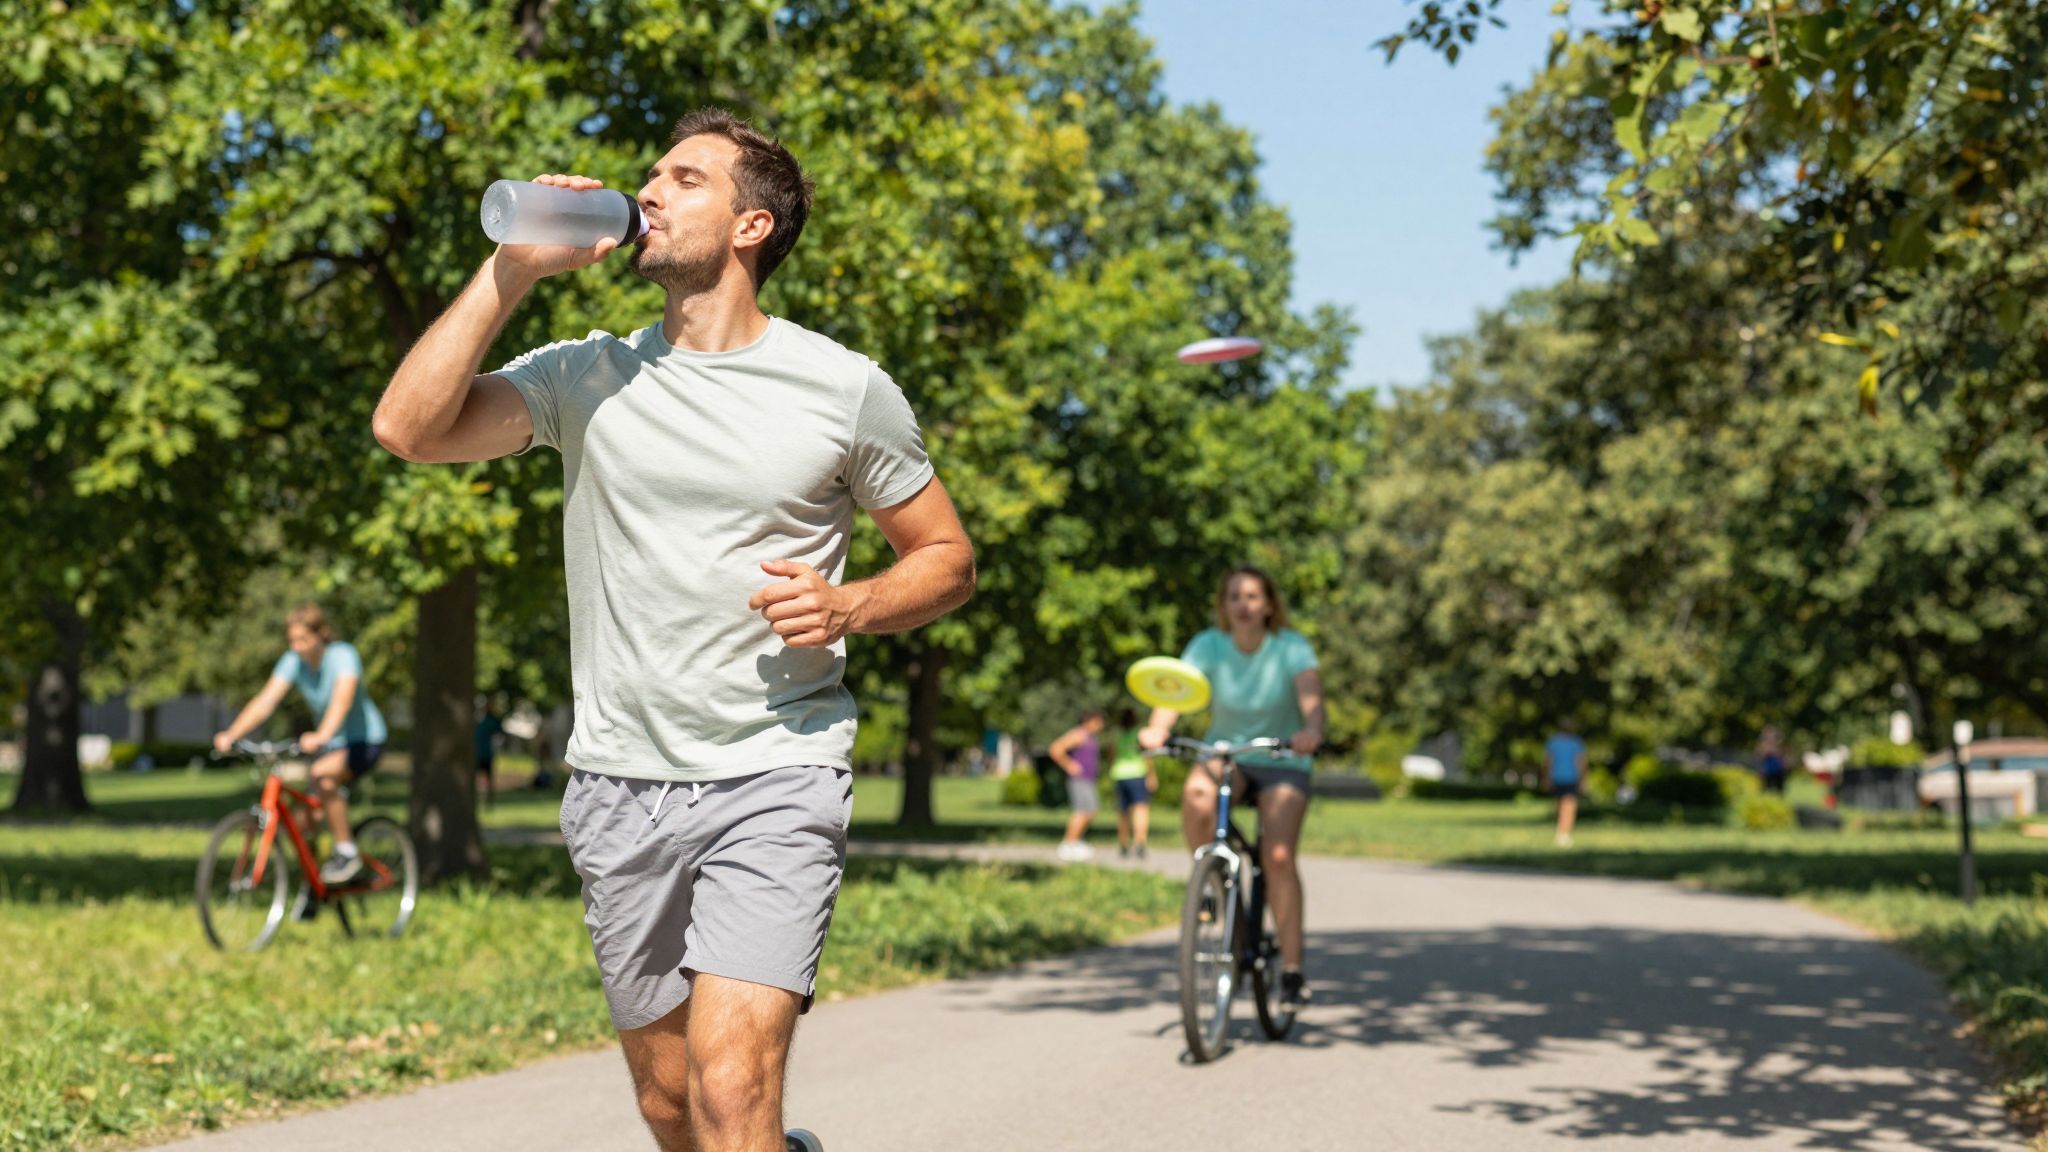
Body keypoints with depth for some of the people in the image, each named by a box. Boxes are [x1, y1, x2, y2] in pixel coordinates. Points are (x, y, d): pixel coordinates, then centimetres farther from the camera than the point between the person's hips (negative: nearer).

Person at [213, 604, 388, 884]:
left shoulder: (343, 656, -23)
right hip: (330, 743, 6)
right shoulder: (294, 661, -7)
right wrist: (231, 734, -31)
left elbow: (342, 699, -40)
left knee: (322, 774, -35)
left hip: (365, 741, -6)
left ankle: (347, 850, -21)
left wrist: (320, 737, -57)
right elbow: (265, 700, -17)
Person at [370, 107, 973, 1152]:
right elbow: (408, 427, -7)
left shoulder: (845, 390, 1)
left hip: (775, 779, -3)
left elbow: (946, 557, 10)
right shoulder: (589, 377, 6)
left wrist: (846, 607, -10)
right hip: (620, 783, 4)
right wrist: (512, 271, -7)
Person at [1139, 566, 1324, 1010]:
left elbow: (1311, 694, -30)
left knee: (1278, 856, -21)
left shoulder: (1291, 648, -13)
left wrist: (1312, 731, -53)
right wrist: (1157, 729, -45)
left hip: (1281, 763, -1)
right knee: (1195, 795, -34)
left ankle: (1292, 968, -9)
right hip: (1225, 754, 1)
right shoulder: (1208, 645, -9)